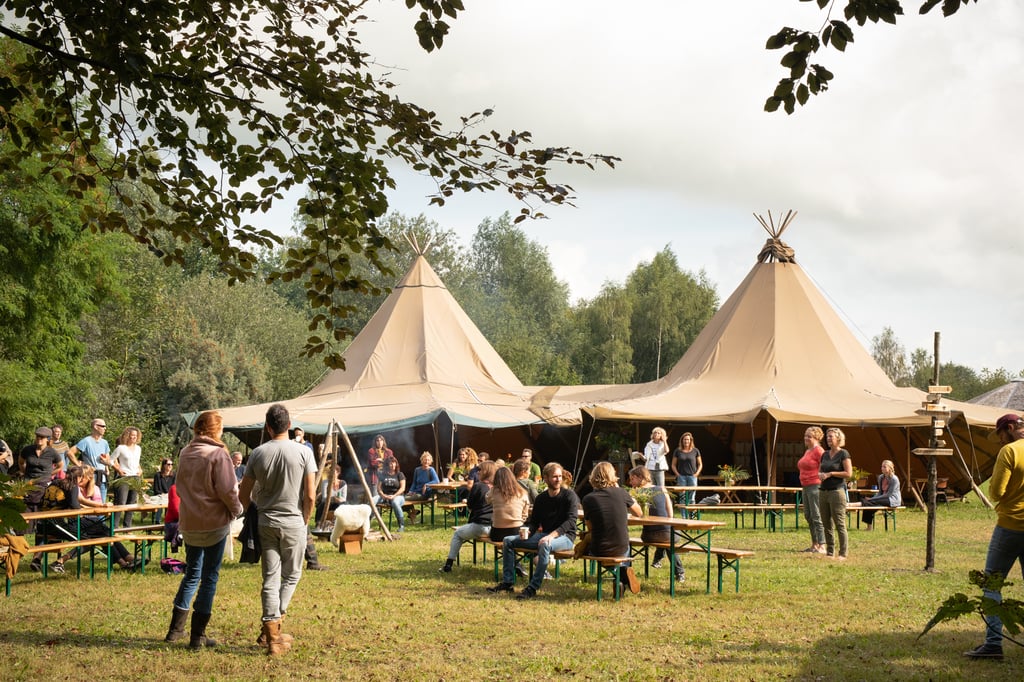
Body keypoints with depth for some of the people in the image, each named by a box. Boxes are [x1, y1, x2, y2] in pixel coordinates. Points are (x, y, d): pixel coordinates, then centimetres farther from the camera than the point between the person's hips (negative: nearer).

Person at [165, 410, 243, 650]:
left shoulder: (185, 453, 7)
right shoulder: (218, 454, -14)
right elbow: (227, 490, -17)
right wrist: (236, 509, -1)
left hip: (189, 522, 6)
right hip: (215, 522, -6)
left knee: (192, 574, 19)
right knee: (210, 577, 3)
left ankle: (176, 629, 21)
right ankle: (198, 635, 4)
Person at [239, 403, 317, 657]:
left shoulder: (258, 453, -1)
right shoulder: (303, 452, -8)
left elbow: (243, 495, 2)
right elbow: (310, 496, -9)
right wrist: (305, 521, 6)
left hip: (265, 522, 2)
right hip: (294, 522, -2)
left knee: (270, 579, 6)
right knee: (291, 576, 13)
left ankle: (272, 636, 3)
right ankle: (271, 629, 11)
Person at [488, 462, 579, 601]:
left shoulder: (569, 495, -7)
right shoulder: (541, 498, 10)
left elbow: (571, 520, -19)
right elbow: (534, 521, 13)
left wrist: (553, 535, -32)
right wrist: (527, 531, -11)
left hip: (564, 536, -7)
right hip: (544, 535, 7)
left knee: (545, 545, -41)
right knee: (508, 541, -3)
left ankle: (533, 588, -37)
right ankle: (507, 582, -4)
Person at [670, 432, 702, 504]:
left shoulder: (695, 451, 6)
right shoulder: (678, 451, 5)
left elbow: (700, 464, 12)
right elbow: (673, 465, 9)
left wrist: (696, 473, -2)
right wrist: (677, 474, -4)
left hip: (692, 476, 0)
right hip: (681, 477, 0)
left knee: (691, 498, 0)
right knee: (682, 498, -2)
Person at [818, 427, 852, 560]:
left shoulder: (843, 454, -5)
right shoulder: (825, 454, 15)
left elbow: (848, 473, -11)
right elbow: (819, 470, 24)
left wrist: (830, 474, -12)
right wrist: (820, 474, 1)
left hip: (837, 491, -7)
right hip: (823, 491, 7)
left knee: (840, 524, -6)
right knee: (827, 524, 9)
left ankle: (843, 553, -3)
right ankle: (829, 552, 15)